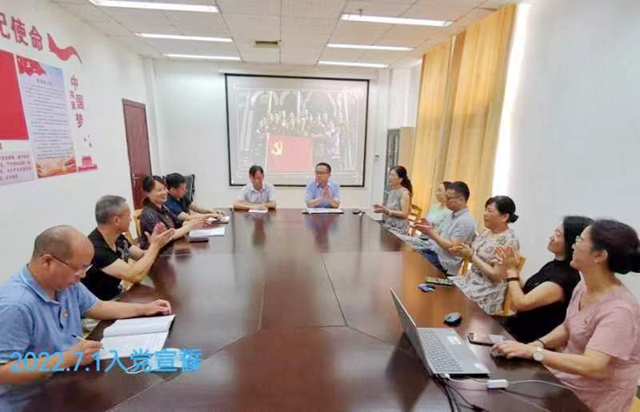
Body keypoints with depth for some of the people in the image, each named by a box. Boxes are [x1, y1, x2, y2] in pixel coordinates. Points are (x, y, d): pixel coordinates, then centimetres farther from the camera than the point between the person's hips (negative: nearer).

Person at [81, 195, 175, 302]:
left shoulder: (118, 238, -2)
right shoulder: (95, 248, -27)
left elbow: (143, 256, 7)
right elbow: (135, 276, -31)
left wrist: (155, 245, -14)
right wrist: (155, 245, -22)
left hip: (118, 294, 7)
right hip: (100, 304, -7)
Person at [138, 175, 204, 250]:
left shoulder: (163, 208, 9)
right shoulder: (148, 214, -16)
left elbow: (179, 224, 5)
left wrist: (193, 222, -14)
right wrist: (190, 226, -22)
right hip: (156, 254, -7)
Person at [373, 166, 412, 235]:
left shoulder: (404, 193, -12)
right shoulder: (392, 191, 11)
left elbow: (404, 214, -16)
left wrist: (387, 211, -23)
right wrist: (382, 209, 1)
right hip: (387, 226, 7)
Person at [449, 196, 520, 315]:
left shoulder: (509, 241, -19)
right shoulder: (487, 231, 4)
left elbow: (497, 276, -21)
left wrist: (471, 255, -21)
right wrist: (462, 252, -9)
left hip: (488, 292, -7)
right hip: (471, 279, 7)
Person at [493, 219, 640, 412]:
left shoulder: (619, 310, -28)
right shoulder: (583, 286, -2)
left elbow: (591, 366, -33)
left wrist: (533, 351, -32)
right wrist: (539, 343, -7)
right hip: (565, 375, 7)